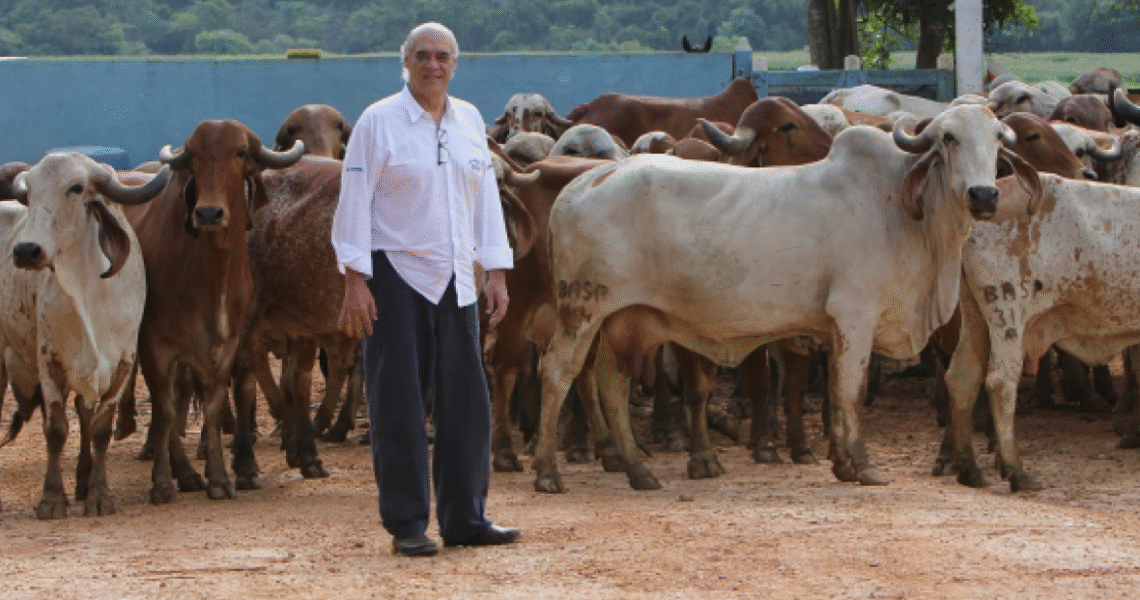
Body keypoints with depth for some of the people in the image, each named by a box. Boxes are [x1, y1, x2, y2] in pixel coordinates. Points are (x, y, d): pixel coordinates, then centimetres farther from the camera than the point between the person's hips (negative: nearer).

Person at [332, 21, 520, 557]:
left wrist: (497, 273, 9)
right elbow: (354, 203, -8)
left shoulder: (469, 121, 10)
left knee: (466, 401, 5)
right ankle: (406, 526, 5)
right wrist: (354, 282, -13)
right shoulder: (378, 122, -5)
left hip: (455, 281, 5)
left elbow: (486, 199, 14)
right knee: (398, 404, -2)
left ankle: (465, 519, 14)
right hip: (395, 277, -5)